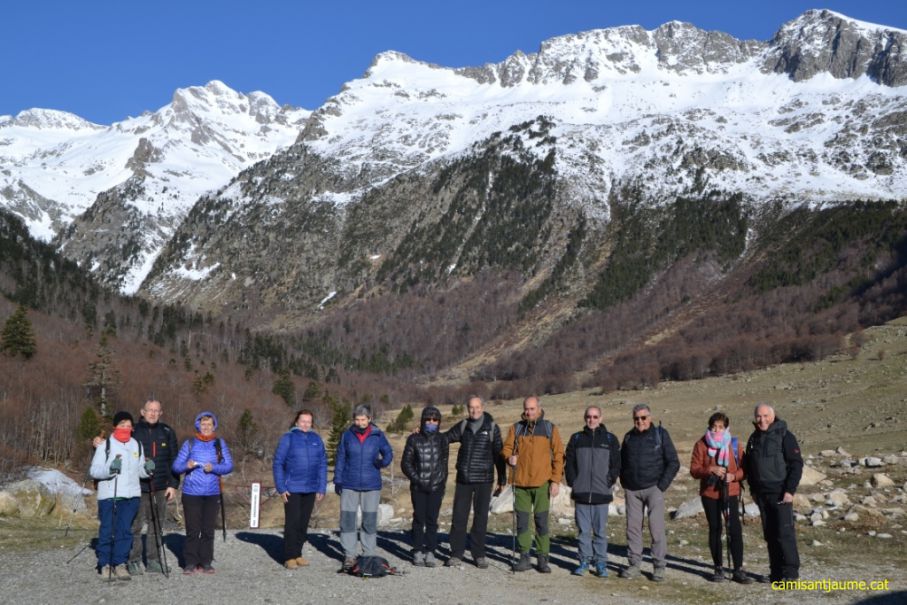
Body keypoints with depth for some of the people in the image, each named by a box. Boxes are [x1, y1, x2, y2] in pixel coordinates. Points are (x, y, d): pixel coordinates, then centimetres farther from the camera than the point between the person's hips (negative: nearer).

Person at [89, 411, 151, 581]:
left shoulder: (137, 445, 13)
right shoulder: (105, 445, -1)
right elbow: (94, 470, -7)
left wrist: (147, 469, -4)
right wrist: (110, 468, -24)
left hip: (131, 496, 4)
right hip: (108, 495, -3)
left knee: (125, 530, 2)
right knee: (107, 530, 0)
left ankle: (120, 563, 10)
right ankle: (105, 564, 11)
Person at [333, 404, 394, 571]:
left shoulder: (378, 435, -1)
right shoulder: (347, 435, 1)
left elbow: (388, 453, 8)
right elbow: (340, 458, 7)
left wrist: (383, 462, -14)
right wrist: (338, 480, 3)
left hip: (371, 485, 0)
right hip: (349, 485, 0)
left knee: (370, 521, 5)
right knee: (347, 520, 0)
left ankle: (369, 555, 16)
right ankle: (349, 556, 9)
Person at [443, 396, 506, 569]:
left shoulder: (492, 428, 1)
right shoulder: (462, 426, 7)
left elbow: (498, 454, 4)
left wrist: (501, 480, 4)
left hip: (483, 480, -2)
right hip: (463, 479, 2)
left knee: (481, 518, 4)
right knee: (459, 517, 1)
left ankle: (479, 555, 13)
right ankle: (456, 554, 8)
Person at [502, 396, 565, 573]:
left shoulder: (550, 428, 2)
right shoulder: (516, 428, 8)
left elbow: (558, 455, 1)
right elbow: (506, 448, 12)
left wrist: (556, 480, -5)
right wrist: (509, 457, -12)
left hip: (542, 483, -2)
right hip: (521, 482, 2)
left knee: (542, 522, 2)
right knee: (522, 521, 5)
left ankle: (542, 558, 10)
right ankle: (524, 557, 14)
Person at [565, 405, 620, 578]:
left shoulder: (610, 439, 5)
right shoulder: (576, 439, 9)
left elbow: (616, 465, 5)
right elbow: (569, 463, 9)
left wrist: (609, 483, -5)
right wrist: (573, 483, 0)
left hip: (602, 493, -1)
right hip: (581, 493, 1)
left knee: (600, 530, 3)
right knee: (584, 530, 5)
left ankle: (601, 563, 10)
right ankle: (584, 560, 13)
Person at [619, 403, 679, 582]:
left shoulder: (660, 434, 0)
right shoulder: (629, 437, 12)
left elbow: (673, 462, -1)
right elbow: (621, 462, 22)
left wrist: (662, 485, -7)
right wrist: (624, 482, 9)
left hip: (653, 488, -4)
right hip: (632, 490, 4)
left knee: (656, 527, -7)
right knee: (633, 527, 4)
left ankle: (659, 566, -1)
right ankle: (634, 564, 11)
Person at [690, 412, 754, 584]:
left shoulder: (735, 444, 3)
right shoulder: (701, 445, 1)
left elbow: (744, 468, 4)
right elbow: (694, 469, -4)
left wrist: (734, 476, -17)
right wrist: (711, 469, -20)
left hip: (730, 493, 0)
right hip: (709, 493, 0)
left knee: (735, 530, -7)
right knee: (715, 530, 8)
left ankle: (738, 570, -2)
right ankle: (718, 568, 18)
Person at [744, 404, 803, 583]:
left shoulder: (784, 436, -7)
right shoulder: (754, 439, 13)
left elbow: (796, 464, -10)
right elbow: (748, 466, 22)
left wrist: (790, 491, -15)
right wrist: (753, 490, 16)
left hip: (780, 493, -6)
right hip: (762, 494, 6)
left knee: (785, 532, -9)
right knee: (770, 534, 8)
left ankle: (790, 572, -3)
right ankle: (776, 572, 15)